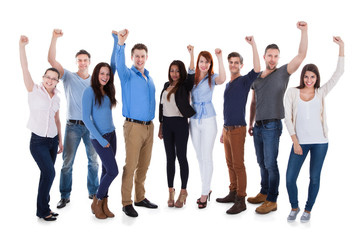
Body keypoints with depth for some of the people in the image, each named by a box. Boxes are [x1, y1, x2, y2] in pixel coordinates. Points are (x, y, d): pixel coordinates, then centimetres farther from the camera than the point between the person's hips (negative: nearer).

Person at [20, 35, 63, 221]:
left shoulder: (56, 97, 9)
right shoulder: (34, 90, -4)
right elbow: (25, 68, -15)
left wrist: (60, 141, 16)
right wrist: (22, 46, -25)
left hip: (53, 140, 5)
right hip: (38, 141, -5)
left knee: (46, 174, 9)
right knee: (49, 173, -11)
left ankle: (44, 207, 21)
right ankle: (42, 210, 4)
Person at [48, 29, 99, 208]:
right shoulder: (69, 77, 3)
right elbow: (51, 60, -8)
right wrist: (54, 38, -17)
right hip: (73, 125, -2)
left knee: (93, 161, 9)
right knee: (67, 162, 0)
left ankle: (93, 192, 24)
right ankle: (65, 196, 11)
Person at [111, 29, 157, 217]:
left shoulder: (149, 77, 16)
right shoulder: (128, 75, -3)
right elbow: (119, 63, -25)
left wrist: (152, 122, 12)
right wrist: (120, 43, -42)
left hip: (149, 126, 6)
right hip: (134, 126, -6)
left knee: (144, 165, 13)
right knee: (130, 166, -4)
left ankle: (140, 198, 25)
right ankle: (126, 203, 4)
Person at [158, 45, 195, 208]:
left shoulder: (184, 86, -5)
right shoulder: (167, 85, 12)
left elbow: (191, 74, -27)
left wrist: (191, 54, -28)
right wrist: (161, 126, 16)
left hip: (180, 123, -5)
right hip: (167, 123, 6)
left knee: (181, 157, 0)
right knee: (170, 158, 9)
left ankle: (183, 191, 11)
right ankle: (171, 191, 17)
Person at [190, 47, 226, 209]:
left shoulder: (212, 77, -6)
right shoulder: (192, 77, 7)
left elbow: (222, 79, -27)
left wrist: (220, 57, -30)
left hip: (208, 119, -5)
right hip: (194, 120, 5)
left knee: (206, 157, -3)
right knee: (199, 156, 12)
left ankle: (204, 193, 5)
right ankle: (207, 188, 25)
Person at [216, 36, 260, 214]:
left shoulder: (244, 81, -6)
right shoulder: (228, 84, 17)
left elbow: (257, 69, -28)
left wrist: (253, 44, -30)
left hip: (238, 129, -8)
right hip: (227, 129, 8)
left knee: (238, 165, -7)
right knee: (230, 164, 14)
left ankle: (241, 201, -2)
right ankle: (233, 194, 25)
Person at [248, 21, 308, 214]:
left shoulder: (283, 73, -2)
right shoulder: (256, 77, 13)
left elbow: (301, 55, -14)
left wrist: (304, 31, -20)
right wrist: (250, 124, 17)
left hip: (272, 126, -6)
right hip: (258, 126, 6)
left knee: (270, 164, -4)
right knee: (262, 163, 14)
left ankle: (272, 201, 6)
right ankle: (264, 193, 28)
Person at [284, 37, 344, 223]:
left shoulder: (321, 93, 4)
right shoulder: (292, 92, 1)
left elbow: (338, 73, -2)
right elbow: (288, 118, -1)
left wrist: (341, 47, -8)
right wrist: (295, 142, -6)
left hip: (320, 141, 1)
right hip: (300, 142, 0)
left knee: (314, 178, 6)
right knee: (290, 178, -3)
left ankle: (308, 210, 26)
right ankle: (294, 207, 23)